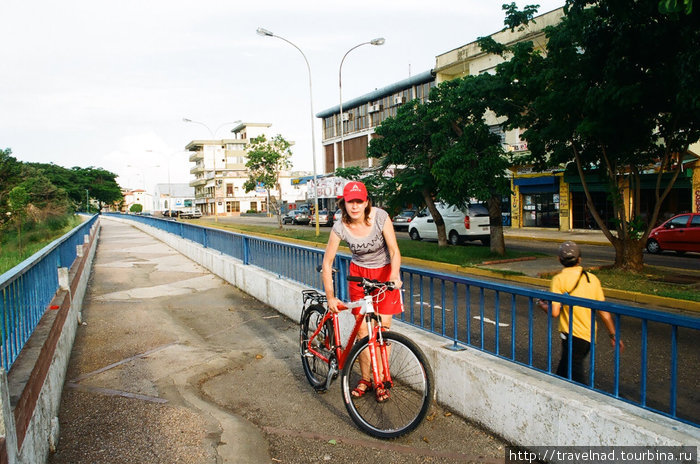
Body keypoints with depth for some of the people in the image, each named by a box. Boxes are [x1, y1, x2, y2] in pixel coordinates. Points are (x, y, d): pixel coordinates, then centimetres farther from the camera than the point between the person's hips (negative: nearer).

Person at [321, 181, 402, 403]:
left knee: (382, 328, -4)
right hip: (359, 274, 1)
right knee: (363, 330, -1)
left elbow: (394, 251, -19)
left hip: (385, 272, -1)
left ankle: (380, 382, 11)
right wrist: (330, 297, -15)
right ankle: (365, 379, 17)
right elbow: (327, 263, -12)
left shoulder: (380, 217, -22)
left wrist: (394, 276, -36)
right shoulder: (340, 227, -19)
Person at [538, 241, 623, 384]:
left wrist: (542, 305, 4)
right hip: (590, 336, 7)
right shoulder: (592, 278, 5)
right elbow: (604, 312, 7)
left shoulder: (559, 279, -11)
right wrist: (613, 335, 16)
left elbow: (554, 312, -17)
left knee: (576, 377, -2)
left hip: (572, 335, -7)